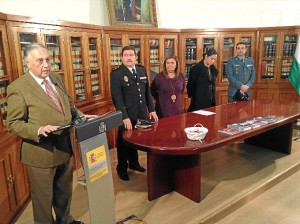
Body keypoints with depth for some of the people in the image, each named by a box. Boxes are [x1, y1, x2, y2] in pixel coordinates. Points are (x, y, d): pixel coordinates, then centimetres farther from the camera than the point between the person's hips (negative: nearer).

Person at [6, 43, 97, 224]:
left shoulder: (57, 79, 5)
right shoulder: (18, 87, -16)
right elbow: (14, 123, -15)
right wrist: (39, 130, -30)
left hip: (64, 147, 7)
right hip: (41, 151, -6)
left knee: (64, 191, 26)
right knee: (44, 196, 15)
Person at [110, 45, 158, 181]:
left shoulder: (142, 70, 7)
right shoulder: (116, 74, -11)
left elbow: (147, 92, 11)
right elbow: (117, 98, -17)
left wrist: (151, 109, 7)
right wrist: (125, 117, -22)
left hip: (141, 114, 5)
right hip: (127, 116, -5)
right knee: (124, 142, 11)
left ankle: (134, 163, 40)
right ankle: (122, 168, 30)